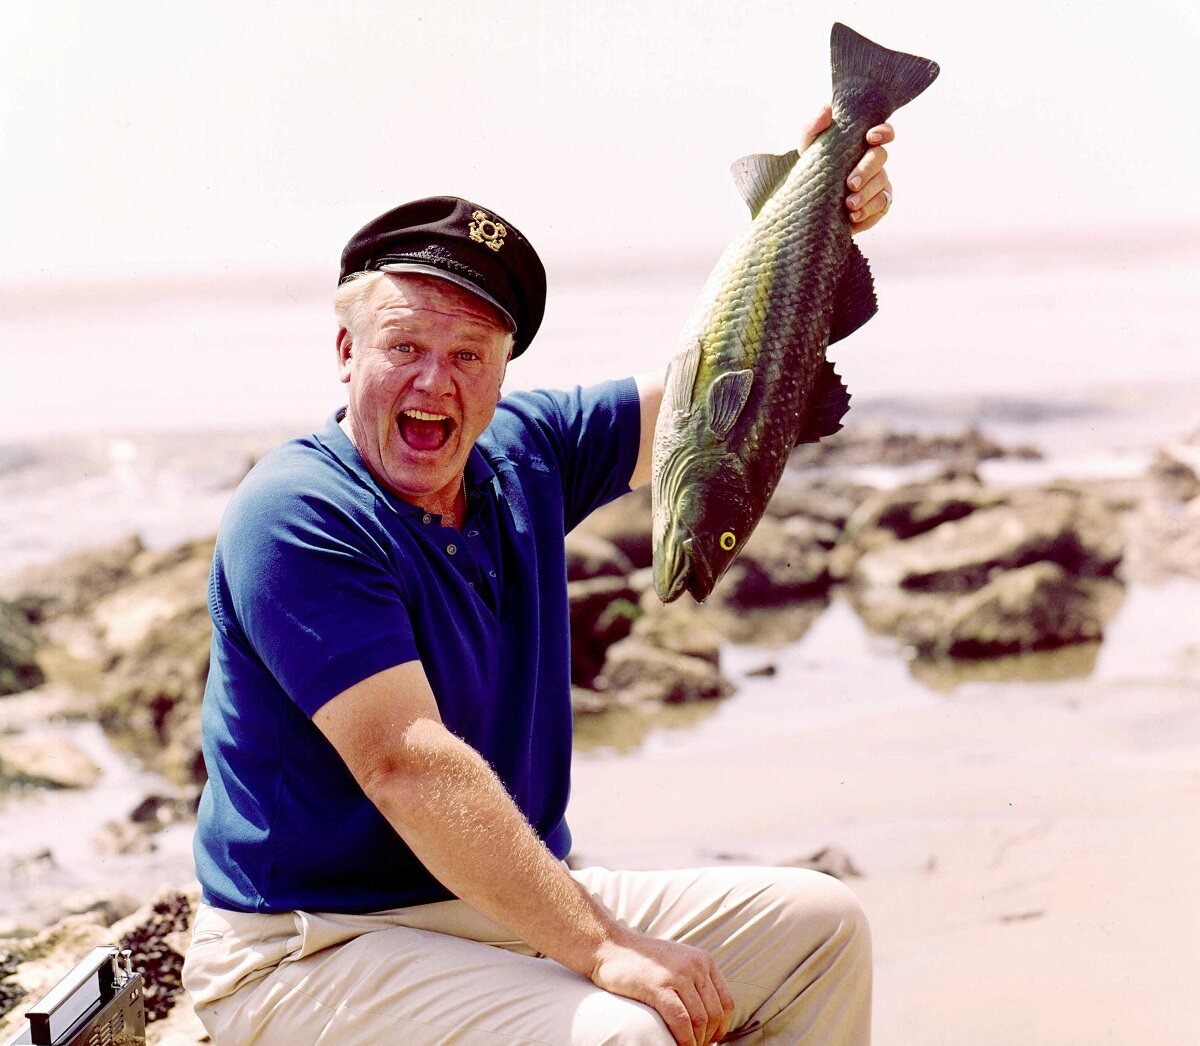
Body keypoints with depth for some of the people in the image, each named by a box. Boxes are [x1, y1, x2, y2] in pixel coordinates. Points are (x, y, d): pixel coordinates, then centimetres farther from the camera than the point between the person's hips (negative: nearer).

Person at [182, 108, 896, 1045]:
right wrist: (603, 948, -30)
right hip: (317, 952, -8)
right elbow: (405, 761, -27)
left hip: (510, 900, 8)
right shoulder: (296, 517, -19)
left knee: (819, 926, 5)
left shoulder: (524, 457, 4)